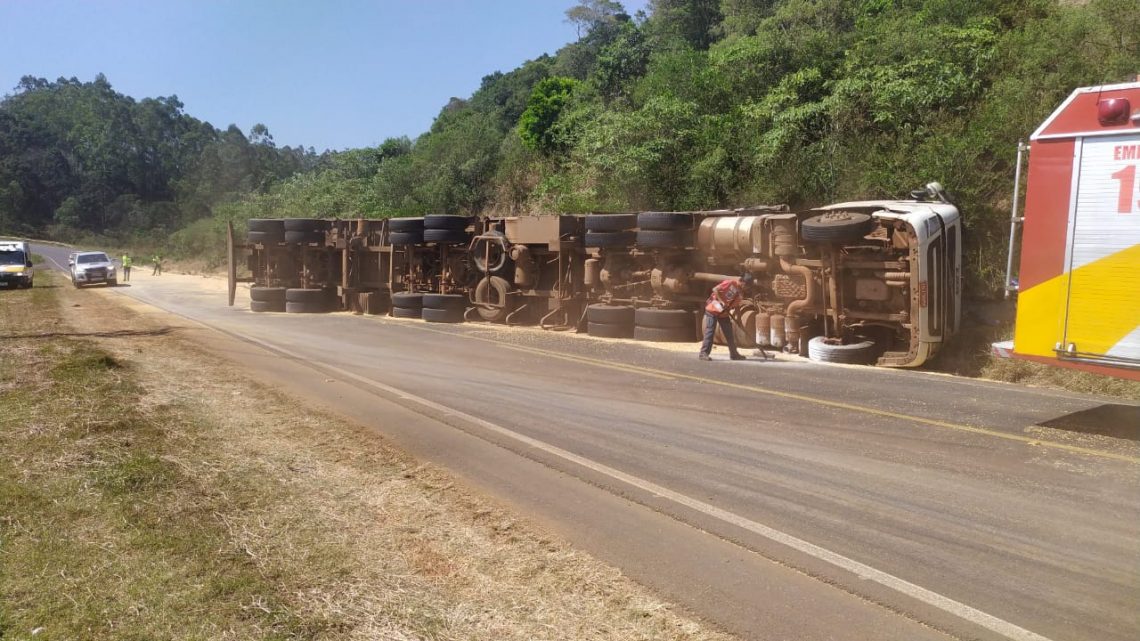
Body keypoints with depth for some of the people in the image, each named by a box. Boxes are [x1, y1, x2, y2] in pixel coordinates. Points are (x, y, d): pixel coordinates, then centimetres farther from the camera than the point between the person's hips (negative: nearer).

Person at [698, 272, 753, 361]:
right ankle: (703, 353, -5)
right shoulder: (730, 282, -17)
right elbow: (715, 289, -23)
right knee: (710, 331, -9)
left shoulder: (740, 292, 6)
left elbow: (736, 305, 8)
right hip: (713, 309, -8)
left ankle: (734, 354, 18)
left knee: (729, 334, 9)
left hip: (724, 313, 8)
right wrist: (721, 301, -25)